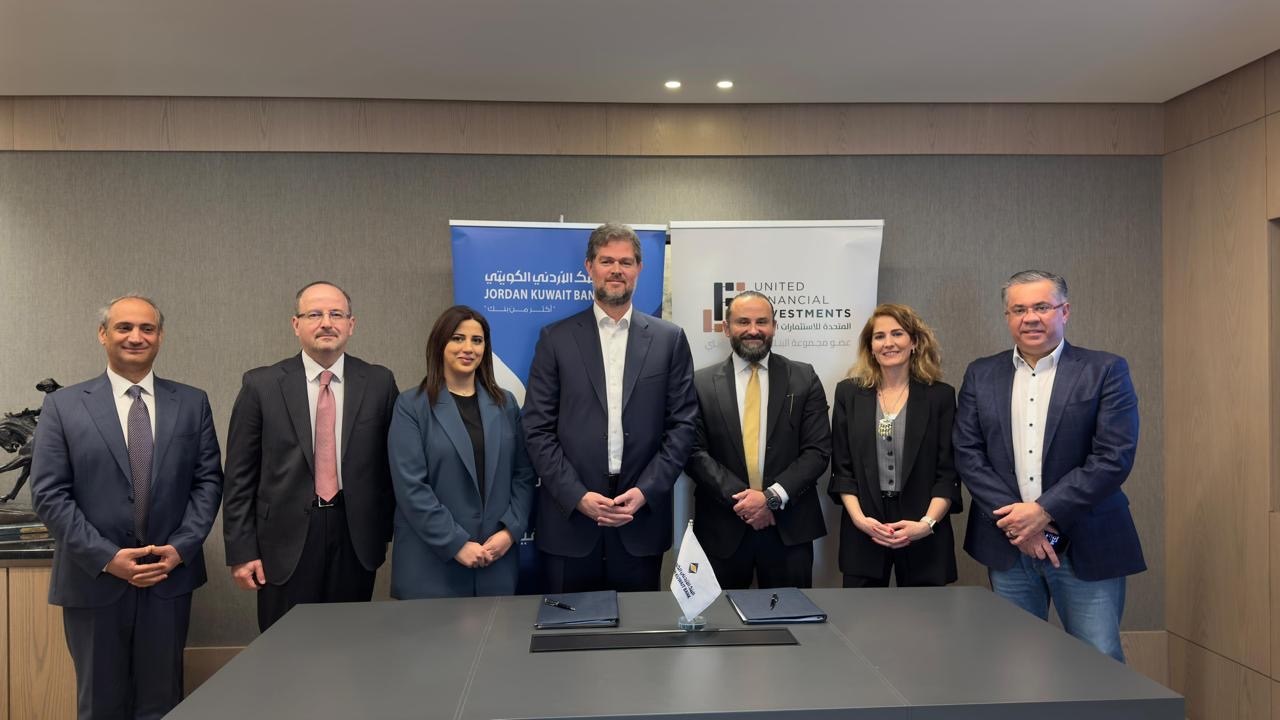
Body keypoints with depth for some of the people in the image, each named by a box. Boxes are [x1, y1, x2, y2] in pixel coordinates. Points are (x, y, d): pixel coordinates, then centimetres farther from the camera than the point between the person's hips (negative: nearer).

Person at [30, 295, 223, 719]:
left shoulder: (192, 403, 4)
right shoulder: (63, 406, 0)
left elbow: (209, 480, 3)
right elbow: (48, 494, -4)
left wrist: (181, 547, -9)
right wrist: (106, 557, -12)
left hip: (170, 577, 1)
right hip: (94, 580, -1)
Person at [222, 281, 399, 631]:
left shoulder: (379, 382, 1)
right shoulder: (262, 385, -1)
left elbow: (391, 463, 6)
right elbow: (239, 475, 0)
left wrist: (385, 530, 7)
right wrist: (241, 550, -3)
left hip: (356, 538, 1)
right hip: (287, 540, -1)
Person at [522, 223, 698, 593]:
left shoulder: (669, 339, 5)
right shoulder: (556, 338, 3)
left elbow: (683, 424, 3)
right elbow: (537, 428, 0)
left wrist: (646, 492, -8)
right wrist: (578, 496, -10)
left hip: (642, 521, 1)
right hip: (569, 518, 0)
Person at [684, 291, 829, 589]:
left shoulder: (804, 378, 3)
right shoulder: (702, 383, 2)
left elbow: (818, 450, -2)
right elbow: (694, 453, -3)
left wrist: (772, 497, -13)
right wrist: (739, 499, -14)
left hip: (789, 526, 1)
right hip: (722, 527, 0)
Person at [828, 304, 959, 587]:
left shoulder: (940, 395, 2)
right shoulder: (849, 393, 4)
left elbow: (949, 471, -1)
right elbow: (842, 467, 3)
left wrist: (927, 523, -13)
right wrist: (859, 518, -10)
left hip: (923, 536, 0)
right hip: (863, 534, 1)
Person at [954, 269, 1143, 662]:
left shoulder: (1105, 371, -2)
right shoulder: (981, 375, 7)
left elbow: (1114, 457, -10)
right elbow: (967, 454, 1)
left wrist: (1044, 512, -15)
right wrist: (1013, 521, -10)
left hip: (1086, 546, -2)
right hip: (1008, 543, 3)